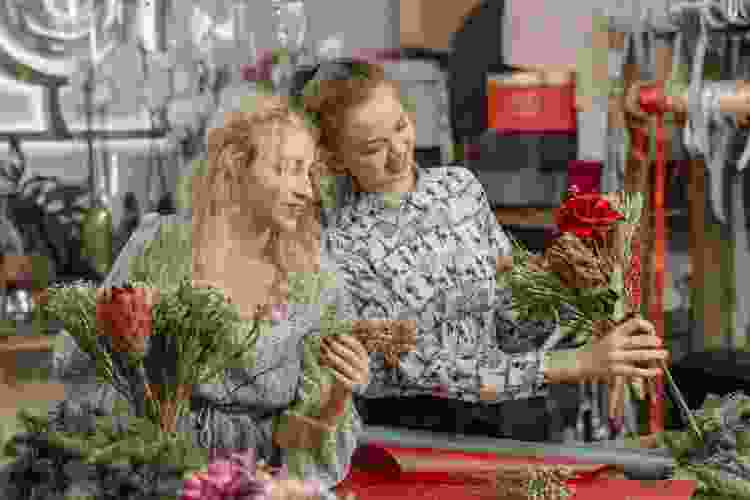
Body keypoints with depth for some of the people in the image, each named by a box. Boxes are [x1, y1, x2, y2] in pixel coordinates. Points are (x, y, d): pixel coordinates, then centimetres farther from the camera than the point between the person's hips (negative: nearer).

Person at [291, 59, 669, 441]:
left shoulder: (459, 185, 7)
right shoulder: (338, 247, -10)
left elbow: (509, 318, 11)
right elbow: (426, 371, -18)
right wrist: (580, 364, -23)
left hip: (509, 423, 5)